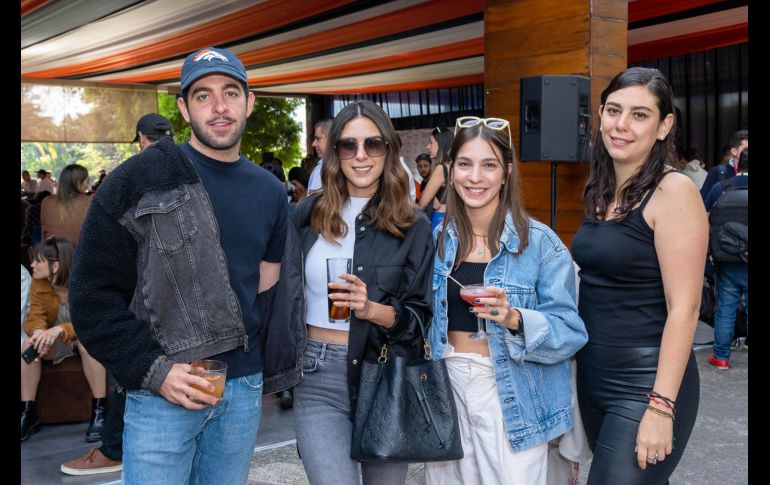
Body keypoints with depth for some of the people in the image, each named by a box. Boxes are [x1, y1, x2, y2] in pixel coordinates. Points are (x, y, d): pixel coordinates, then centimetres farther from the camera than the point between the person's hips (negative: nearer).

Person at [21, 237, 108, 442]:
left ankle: (99, 410, -29)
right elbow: (35, 317, -12)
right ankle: (28, 412, -15)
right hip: (57, 341, 4)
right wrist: (39, 331, -38)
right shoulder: (38, 283, -9)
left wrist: (60, 329, -47)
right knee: (29, 344, -25)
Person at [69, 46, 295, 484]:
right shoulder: (140, 180, -7)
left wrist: (266, 374, 6)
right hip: (161, 389, -4)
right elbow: (95, 291, -7)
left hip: (245, 390, 5)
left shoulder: (270, 192, 8)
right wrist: (152, 369, -13)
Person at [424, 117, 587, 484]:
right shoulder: (439, 240, 4)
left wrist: (514, 319, -27)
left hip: (510, 396, -4)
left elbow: (570, 333, -11)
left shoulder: (540, 243, -9)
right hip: (447, 388, 4)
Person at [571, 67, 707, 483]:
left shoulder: (673, 191, -14)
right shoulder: (601, 191, 8)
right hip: (592, 376, 7)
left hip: (644, 383, -7)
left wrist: (661, 407, -21)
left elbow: (684, 308, -18)